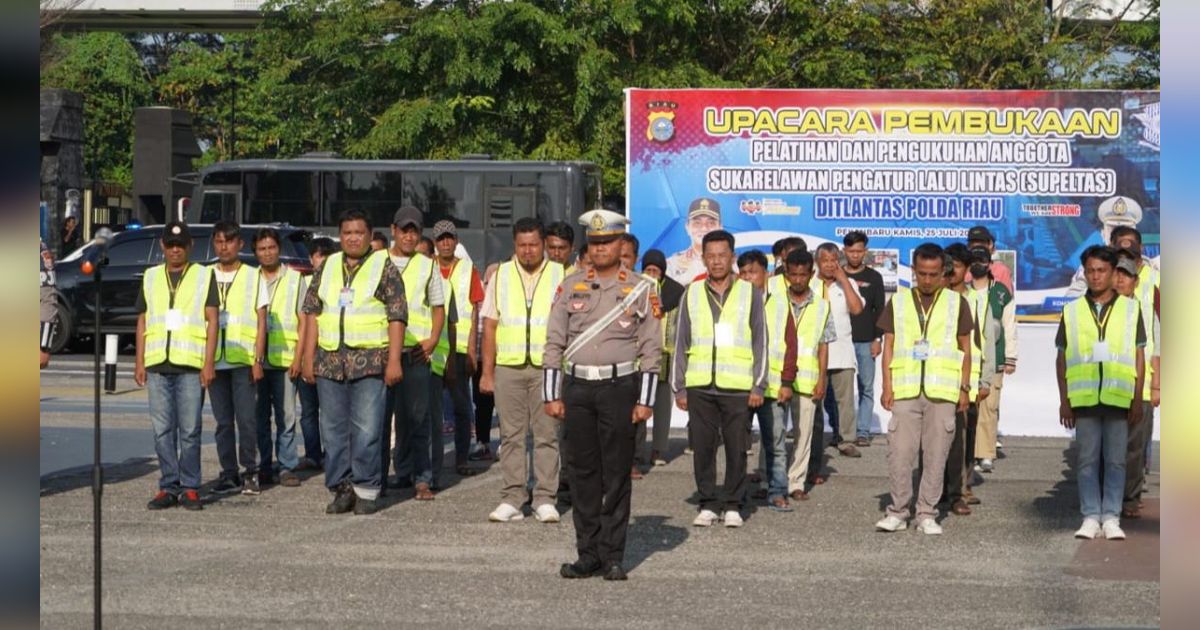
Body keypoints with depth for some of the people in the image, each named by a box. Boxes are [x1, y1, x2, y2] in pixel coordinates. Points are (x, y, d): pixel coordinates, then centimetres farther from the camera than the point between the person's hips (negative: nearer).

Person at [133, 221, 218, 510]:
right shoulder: (151, 277, 15)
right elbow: (142, 322, 15)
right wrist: (139, 362, 7)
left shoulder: (204, 275, 6)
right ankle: (169, 487, 10)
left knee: (190, 430, -2)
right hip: (157, 365, 3)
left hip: (191, 366, -3)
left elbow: (212, 321, 1)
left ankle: (190, 488, 4)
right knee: (162, 430, 4)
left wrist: (209, 362, -7)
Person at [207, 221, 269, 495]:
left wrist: (257, 359, -5)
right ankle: (229, 473, 10)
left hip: (244, 359, -2)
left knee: (246, 417, -6)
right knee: (223, 420, 5)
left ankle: (251, 471, 4)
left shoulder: (253, 277, 5)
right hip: (214, 360, 3)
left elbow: (261, 321, 3)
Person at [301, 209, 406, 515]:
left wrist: (394, 360, -11)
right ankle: (342, 488, 14)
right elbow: (312, 312, 14)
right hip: (330, 361, 4)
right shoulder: (326, 268, 13)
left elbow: (397, 316, -3)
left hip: (370, 362, -4)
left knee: (367, 430, -5)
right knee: (333, 429, 7)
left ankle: (366, 490, 3)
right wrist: (308, 357, 7)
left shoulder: (384, 268, 1)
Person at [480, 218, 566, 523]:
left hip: (547, 368, -1)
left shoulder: (560, 276, 6)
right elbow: (490, 327, 10)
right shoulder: (500, 276, 11)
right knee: (511, 435, 3)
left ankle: (545, 500, 5)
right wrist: (487, 372, 5)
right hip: (508, 367, 1)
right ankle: (512, 500, 7)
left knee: (547, 434, -1)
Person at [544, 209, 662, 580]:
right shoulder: (571, 286, 9)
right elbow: (554, 342, 8)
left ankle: (613, 557, 7)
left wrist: (645, 401, -7)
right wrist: (552, 395, 2)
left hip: (620, 387, -2)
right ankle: (588, 554, 13)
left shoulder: (642, 289, 2)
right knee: (582, 473, 5)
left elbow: (651, 348, 0)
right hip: (577, 388, 3)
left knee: (617, 475, 1)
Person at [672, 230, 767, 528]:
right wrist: (679, 387, 7)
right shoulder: (692, 293, 11)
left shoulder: (750, 293, 7)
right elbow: (681, 343, 12)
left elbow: (760, 341, 6)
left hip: (738, 386, -1)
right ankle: (707, 504, 13)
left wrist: (758, 385, -1)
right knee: (702, 447, 3)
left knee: (737, 448, 1)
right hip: (699, 385, 2)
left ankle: (733, 505, 12)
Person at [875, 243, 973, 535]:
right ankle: (898, 512, 8)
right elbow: (888, 346, 9)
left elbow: (965, 348, 10)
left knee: (936, 454, 1)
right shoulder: (898, 302, 9)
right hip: (905, 390, 1)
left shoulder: (956, 303, 7)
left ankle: (927, 514, 9)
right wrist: (887, 386, 1)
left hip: (942, 391, 0)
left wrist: (965, 387, 4)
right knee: (899, 452, -3)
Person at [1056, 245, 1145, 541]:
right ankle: (1090, 517, 9)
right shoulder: (1072, 311, 9)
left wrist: (1137, 400, 2)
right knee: (1087, 460, 3)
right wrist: (1064, 400, 5)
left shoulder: (1130, 309, 7)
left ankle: (1111, 518, 7)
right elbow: (1061, 359, 11)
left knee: (1116, 460, 2)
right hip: (1084, 399, 1)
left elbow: (1139, 356, 7)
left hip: (1118, 398, -1)